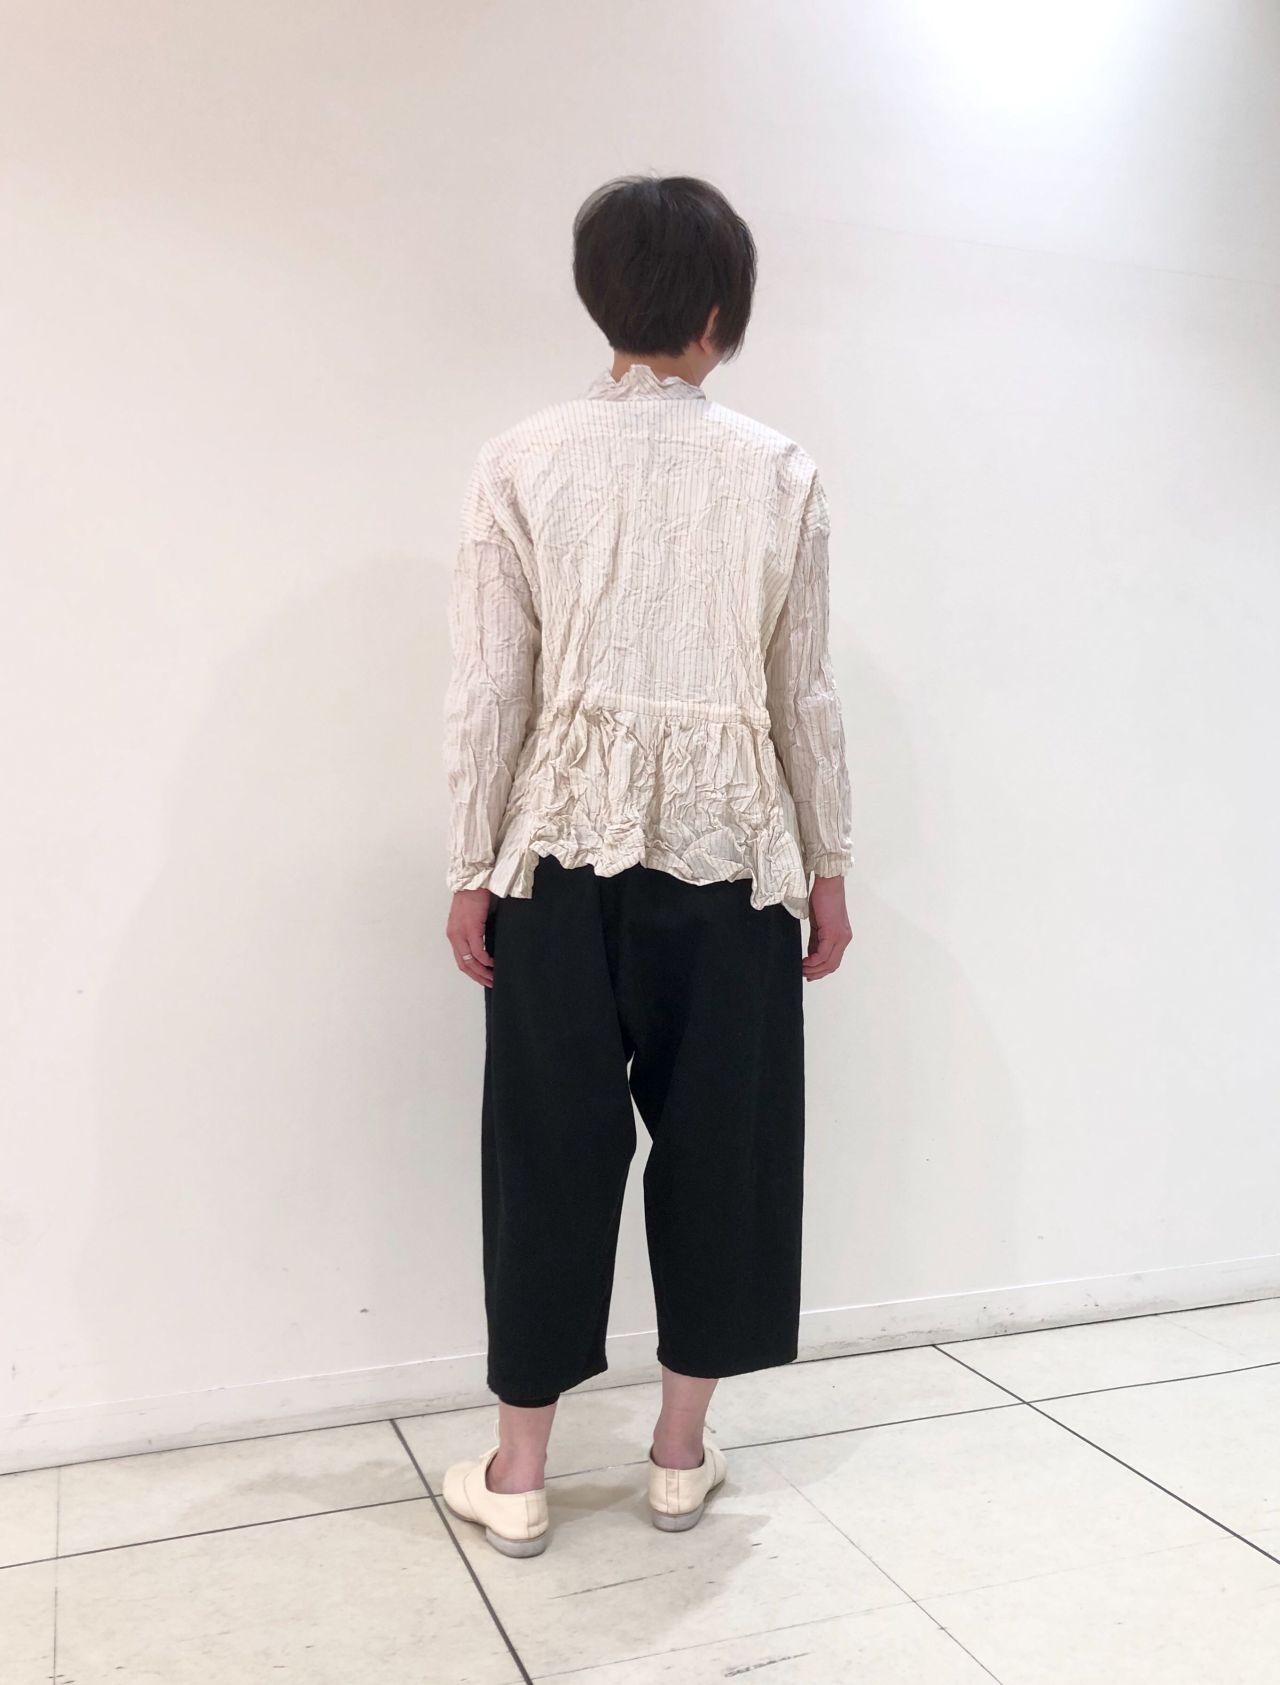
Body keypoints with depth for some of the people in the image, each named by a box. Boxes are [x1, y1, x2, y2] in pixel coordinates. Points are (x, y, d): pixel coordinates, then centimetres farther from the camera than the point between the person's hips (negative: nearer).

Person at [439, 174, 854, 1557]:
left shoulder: (521, 462, -2)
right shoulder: (780, 472, 1)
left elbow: (488, 689, -4)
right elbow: (803, 693, 2)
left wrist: (473, 868, 4)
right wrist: (827, 861, 11)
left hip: (570, 842, 0)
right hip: (730, 846, 1)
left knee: (554, 1141, 10)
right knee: (719, 1134, 13)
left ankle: (517, 1474, 21)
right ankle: (681, 1452, 26)